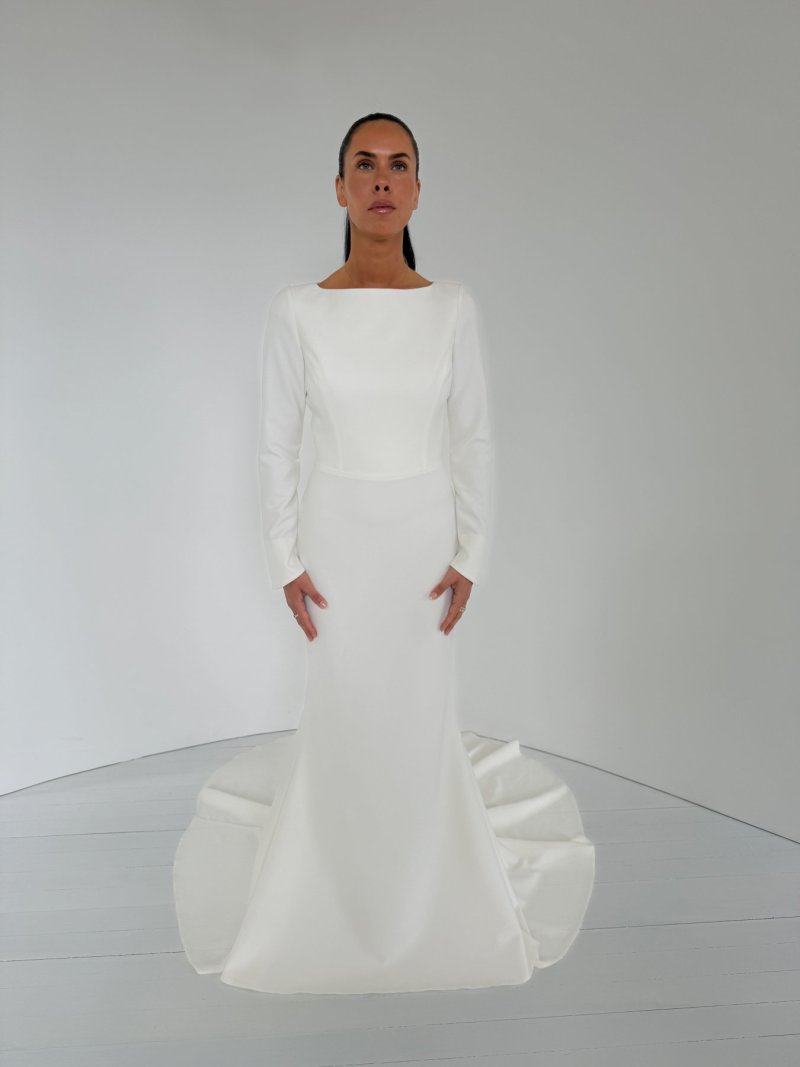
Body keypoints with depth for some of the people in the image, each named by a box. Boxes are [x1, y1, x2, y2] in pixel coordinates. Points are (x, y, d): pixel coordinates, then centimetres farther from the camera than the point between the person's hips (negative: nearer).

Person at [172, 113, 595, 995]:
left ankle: (427, 903, 30)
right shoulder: (298, 308, -3)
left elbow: (474, 442, 1)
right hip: (336, 536, 0)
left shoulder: (454, 306, -1)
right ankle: (338, 904, 28)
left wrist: (470, 556, -4)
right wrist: (285, 561, -3)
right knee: (340, 714, 6)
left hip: (426, 537, 1)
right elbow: (276, 445, 0)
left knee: (424, 714, 7)